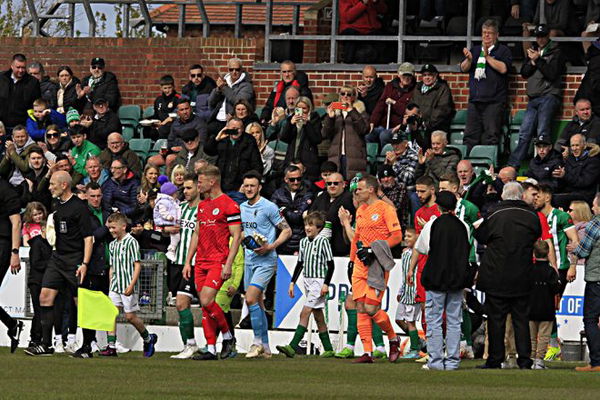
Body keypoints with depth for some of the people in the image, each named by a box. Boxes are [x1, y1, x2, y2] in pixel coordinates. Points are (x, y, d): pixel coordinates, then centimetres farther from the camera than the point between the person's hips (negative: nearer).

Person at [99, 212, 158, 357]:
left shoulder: (131, 242, -9)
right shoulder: (112, 245, 13)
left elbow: (137, 265, -12)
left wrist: (131, 285, -17)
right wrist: (111, 284, 15)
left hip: (129, 287, -7)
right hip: (115, 287, 7)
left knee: (130, 316, -1)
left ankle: (148, 339, 22)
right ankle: (111, 347, -4)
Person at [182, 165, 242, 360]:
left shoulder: (229, 205, -8)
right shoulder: (202, 205, 17)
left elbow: (236, 236, -11)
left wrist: (228, 264, -17)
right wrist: (188, 262, 16)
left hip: (218, 262, -8)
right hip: (201, 263, 8)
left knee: (206, 300, -19)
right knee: (205, 306, 3)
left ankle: (228, 336, 0)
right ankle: (211, 349, 5)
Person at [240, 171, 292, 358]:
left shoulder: (269, 207, -9)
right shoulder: (242, 208, 12)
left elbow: (287, 231, -7)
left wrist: (270, 247, -17)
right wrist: (245, 239, 9)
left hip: (266, 261, -7)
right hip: (249, 260, 7)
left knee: (251, 299, -18)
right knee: (257, 303, 8)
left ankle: (258, 342, -11)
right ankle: (265, 348, 14)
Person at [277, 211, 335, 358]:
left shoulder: (323, 241, -8)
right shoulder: (304, 242, 12)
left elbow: (331, 264, -8)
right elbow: (300, 264, 19)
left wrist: (326, 284, -14)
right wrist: (293, 282, 13)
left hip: (319, 282, -7)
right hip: (307, 281, 7)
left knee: (305, 313, -15)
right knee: (318, 316, 9)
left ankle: (292, 347, -22)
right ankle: (328, 349, 14)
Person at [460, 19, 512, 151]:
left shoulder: (503, 50, 5)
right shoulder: (475, 50, 20)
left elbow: (503, 68, -11)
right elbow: (463, 68, 12)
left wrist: (487, 57, -13)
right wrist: (469, 59, -9)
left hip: (494, 101, -5)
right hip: (475, 100, 5)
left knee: (491, 137, -10)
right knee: (470, 135, 2)